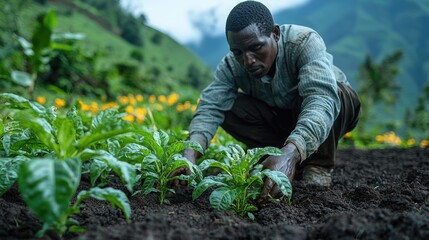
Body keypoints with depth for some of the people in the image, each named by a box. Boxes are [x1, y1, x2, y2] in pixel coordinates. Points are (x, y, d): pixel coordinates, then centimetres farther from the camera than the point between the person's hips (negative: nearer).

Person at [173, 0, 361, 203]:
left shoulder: (305, 43, -34)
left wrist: (289, 154, -65)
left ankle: (318, 167, -15)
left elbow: (322, 99, -49)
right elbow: (210, 107, -31)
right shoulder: (231, 65, -21)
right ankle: (297, 164, -12)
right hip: (282, 120, 4)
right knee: (228, 108, -22)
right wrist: (190, 152, -52)